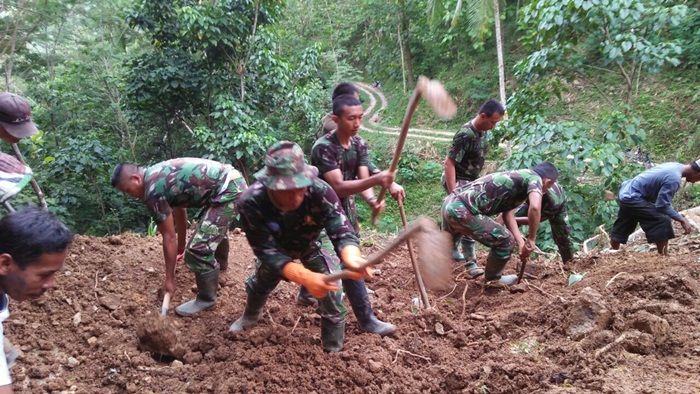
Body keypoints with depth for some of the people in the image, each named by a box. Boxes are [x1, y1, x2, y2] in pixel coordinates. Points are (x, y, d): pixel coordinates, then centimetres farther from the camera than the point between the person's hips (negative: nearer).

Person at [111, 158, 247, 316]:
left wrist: (170, 278, 1)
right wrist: (181, 248, 37)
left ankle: (206, 299, 13)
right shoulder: (158, 174, 14)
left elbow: (169, 238, -9)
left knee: (199, 249, -9)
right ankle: (220, 262, 64)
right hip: (233, 180, 11)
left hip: (228, 190, -11)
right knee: (216, 226, 37)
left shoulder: (154, 190, -14)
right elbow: (180, 212, 26)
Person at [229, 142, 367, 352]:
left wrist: (352, 257, -69)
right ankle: (250, 317, 58)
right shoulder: (251, 202, -42)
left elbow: (342, 231, -43)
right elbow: (268, 252, -41)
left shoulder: (320, 191, -42)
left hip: (310, 246, -1)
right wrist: (305, 277, -58)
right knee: (259, 285, 22)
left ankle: (333, 351, 12)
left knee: (331, 292, -13)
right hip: (276, 247, 1)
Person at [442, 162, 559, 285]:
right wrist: (531, 240, -11)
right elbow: (535, 207, -23)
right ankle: (492, 278, 25)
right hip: (462, 211, -10)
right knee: (505, 240, 4)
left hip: (451, 204, 10)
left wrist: (521, 243, 11)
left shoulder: (517, 177, 23)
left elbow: (508, 214, 17)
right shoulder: (534, 178, -3)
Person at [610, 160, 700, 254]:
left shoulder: (675, 166, 5)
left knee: (621, 230, 20)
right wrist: (682, 219, -13)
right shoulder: (674, 179, -22)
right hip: (632, 198, -10)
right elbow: (663, 205, -20)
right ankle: (662, 256, -4)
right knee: (663, 221, -12)